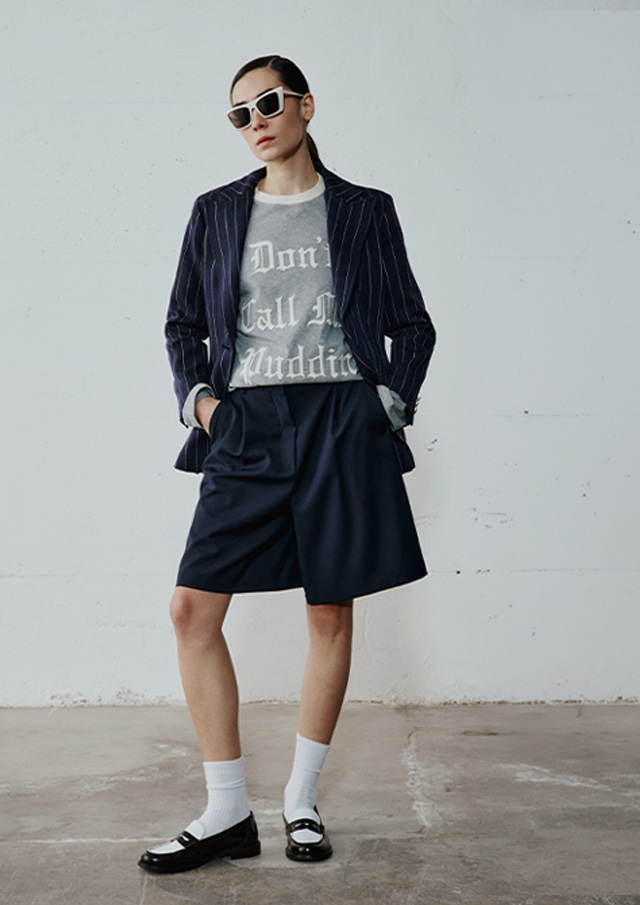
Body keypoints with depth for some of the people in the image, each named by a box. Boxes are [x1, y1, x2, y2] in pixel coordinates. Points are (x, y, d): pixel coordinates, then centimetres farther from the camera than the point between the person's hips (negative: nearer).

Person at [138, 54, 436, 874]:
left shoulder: (364, 211, 10)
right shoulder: (216, 213, 14)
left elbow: (413, 325, 12)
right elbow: (183, 324, 18)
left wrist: (390, 402, -1)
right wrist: (197, 397, 2)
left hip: (341, 423, -1)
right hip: (246, 426, 2)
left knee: (331, 615, 3)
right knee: (193, 608, -8)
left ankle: (301, 804, 19)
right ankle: (227, 813, 5)